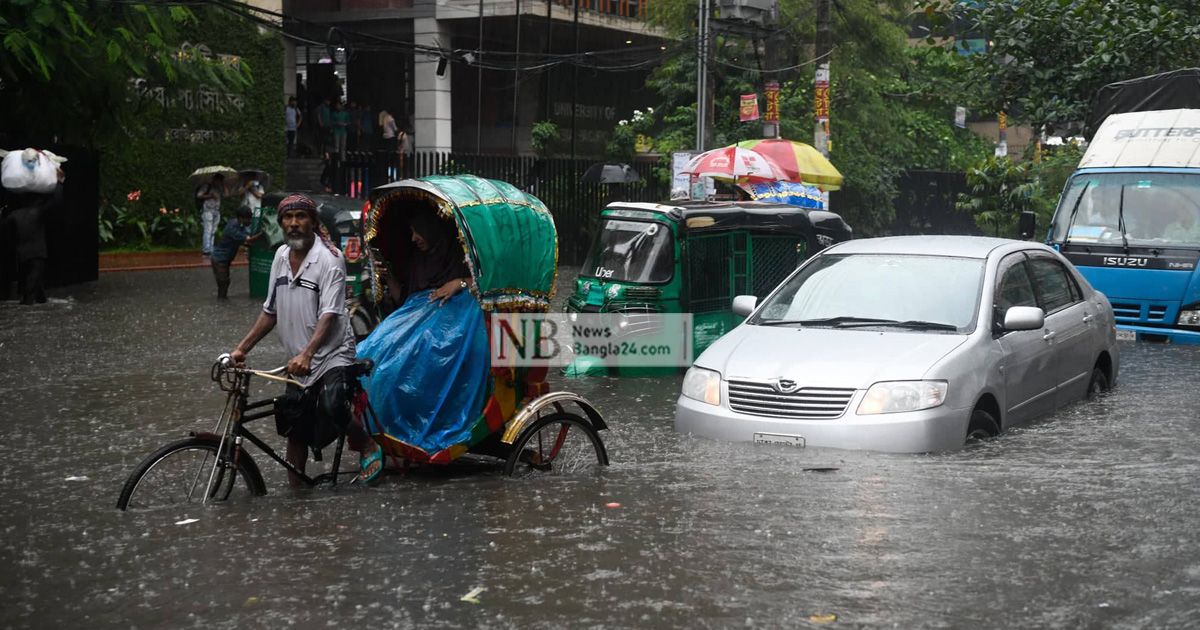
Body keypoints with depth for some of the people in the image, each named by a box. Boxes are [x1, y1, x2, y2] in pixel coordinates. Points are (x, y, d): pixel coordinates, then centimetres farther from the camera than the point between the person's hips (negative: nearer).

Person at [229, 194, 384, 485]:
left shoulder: (329, 258, -12)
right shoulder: (281, 256, 9)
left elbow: (329, 314, -22)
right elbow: (270, 311, 16)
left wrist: (306, 354, -34)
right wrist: (242, 348, 9)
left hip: (332, 355, -7)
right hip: (298, 362, 7)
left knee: (332, 407, -29)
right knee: (294, 430, 6)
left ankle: (369, 447, -3)